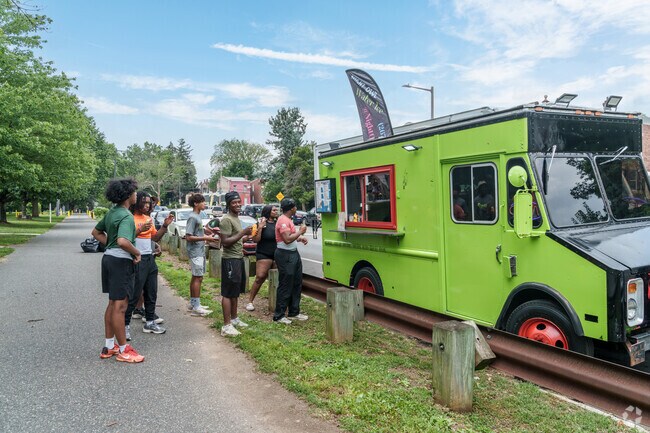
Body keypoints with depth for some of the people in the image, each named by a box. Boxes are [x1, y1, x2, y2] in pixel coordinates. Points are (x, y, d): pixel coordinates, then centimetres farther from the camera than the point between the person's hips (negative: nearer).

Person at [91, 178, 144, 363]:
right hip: (121, 261, -10)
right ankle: (123, 350, 7)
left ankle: (109, 346, 26)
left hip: (109, 257, 10)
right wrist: (137, 253, -17)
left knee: (112, 303, 17)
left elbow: (96, 232, 22)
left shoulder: (111, 213, 10)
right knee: (120, 306, -2)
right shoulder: (126, 216, -19)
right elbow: (122, 241, -34)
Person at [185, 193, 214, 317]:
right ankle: (196, 307, -5)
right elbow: (188, 237, -20)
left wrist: (206, 234, 10)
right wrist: (205, 238, -21)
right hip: (195, 252, -10)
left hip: (200, 251, 10)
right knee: (198, 278, -9)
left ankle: (193, 303, 22)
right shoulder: (192, 217, -15)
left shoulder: (198, 216, 14)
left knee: (195, 277, 13)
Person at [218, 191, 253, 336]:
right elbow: (225, 242, -23)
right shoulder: (226, 220, -16)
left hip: (239, 259, 10)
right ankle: (226, 326, -3)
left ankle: (234, 318, 30)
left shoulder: (236, 218, 14)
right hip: (230, 260, -10)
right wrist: (243, 233, -25)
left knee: (235, 292, 18)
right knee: (228, 293, -6)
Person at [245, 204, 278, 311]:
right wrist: (260, 227, -19)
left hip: (277, 255, 5)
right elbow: (255, 240, -11)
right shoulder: (262, 223, -5)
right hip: (264, 255, -5)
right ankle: (250, 301, 0)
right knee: (260, 277, -11)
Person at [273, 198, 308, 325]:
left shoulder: (288, 219, 15)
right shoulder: (283, 220, -17)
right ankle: (278, 316, 6)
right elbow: (287, 239, -25)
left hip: (293, 254, 11)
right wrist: (300, 231, -14)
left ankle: (294, 312, 26)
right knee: (285, 286, -4)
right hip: (285, 255, -10)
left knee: (297, 284, 15)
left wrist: (300, 238, 7)